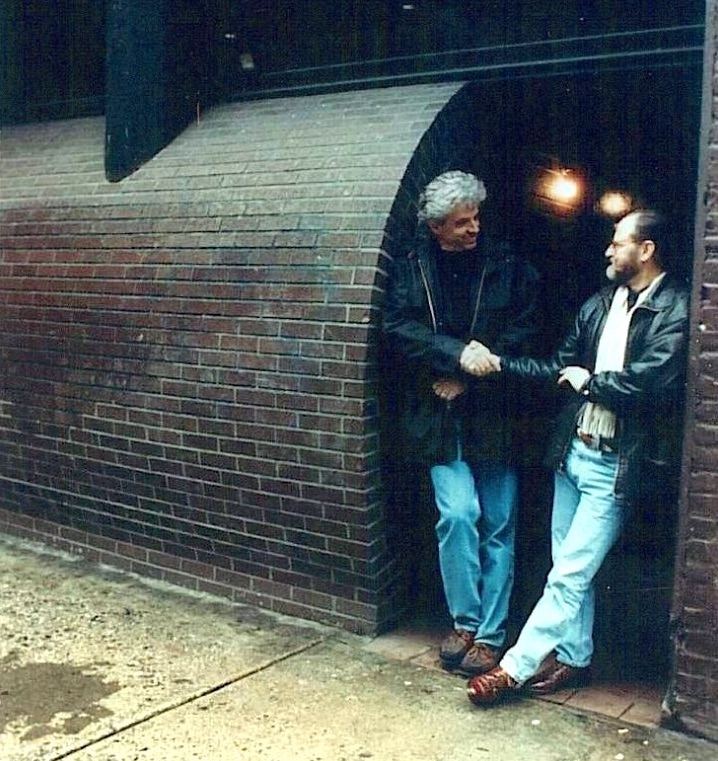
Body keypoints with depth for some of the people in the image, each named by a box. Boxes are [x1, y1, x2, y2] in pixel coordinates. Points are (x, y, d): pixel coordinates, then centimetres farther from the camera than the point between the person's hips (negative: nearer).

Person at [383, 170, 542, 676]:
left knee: (498, 526, 3)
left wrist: (467, 379, -11)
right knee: (458, 513, -10)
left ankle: (490, 634, 15)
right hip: (440, 419, 0)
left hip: (494, 416, 0)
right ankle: (465, 622, 9)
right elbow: (399, 330, -7)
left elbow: (524, 331, -3)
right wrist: (457, 353, -21)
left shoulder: (507, 266, 1)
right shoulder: (409, 270, 4)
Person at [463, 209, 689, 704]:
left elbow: (651, 380, -24)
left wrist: (588, 381, -10)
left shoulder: (675, 310, -13)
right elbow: (560, 368, 14)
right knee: (569, 567, 15)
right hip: (574, 451, 7)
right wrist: (500, 364, 5)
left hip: (616, 465, -7)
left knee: (570, 573, -2)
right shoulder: (598, 306, 9)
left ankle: (516, 667, 7)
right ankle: (574, 657, 30)